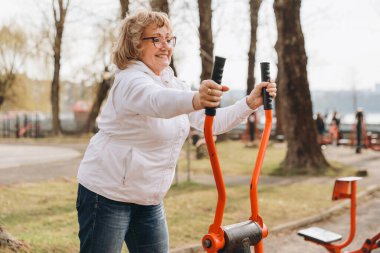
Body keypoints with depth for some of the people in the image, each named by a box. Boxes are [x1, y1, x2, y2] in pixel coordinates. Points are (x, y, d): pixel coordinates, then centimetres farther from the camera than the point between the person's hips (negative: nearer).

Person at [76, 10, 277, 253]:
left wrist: (250, 103, -13)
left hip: (149, 200, 8)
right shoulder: (130, 81, -19)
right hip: (107, 195, -8)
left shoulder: (174, 84, 7)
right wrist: (196, 100, -62)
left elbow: (212, 122, 1)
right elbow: (158, 101, -43)